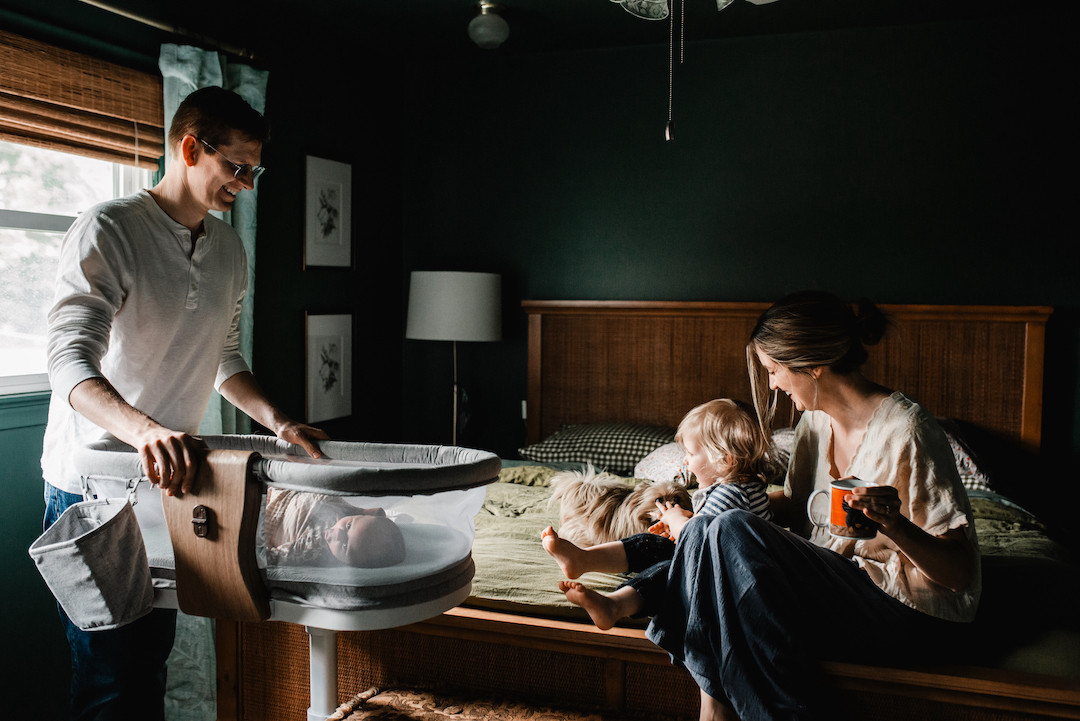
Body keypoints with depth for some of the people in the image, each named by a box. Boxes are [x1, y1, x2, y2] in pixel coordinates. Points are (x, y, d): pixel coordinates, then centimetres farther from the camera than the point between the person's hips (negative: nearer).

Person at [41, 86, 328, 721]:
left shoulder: (230, 250, 9)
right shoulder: (106, 232, -14)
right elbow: (71, 364, -25)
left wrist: (279, 422, 2)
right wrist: (145, 430, -43)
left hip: (168, 479, 7)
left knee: (153, 662, 13)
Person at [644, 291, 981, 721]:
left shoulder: (905, 432, -21)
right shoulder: (817, 420, 3)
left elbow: (959, 572, -20)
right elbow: (793, 504, 20)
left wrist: (895, 527, -39)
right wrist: (697, 518, 15)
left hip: (914, 615, -8)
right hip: (844, 579, 8)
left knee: (730, 535, -23)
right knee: (706, 534, -5)